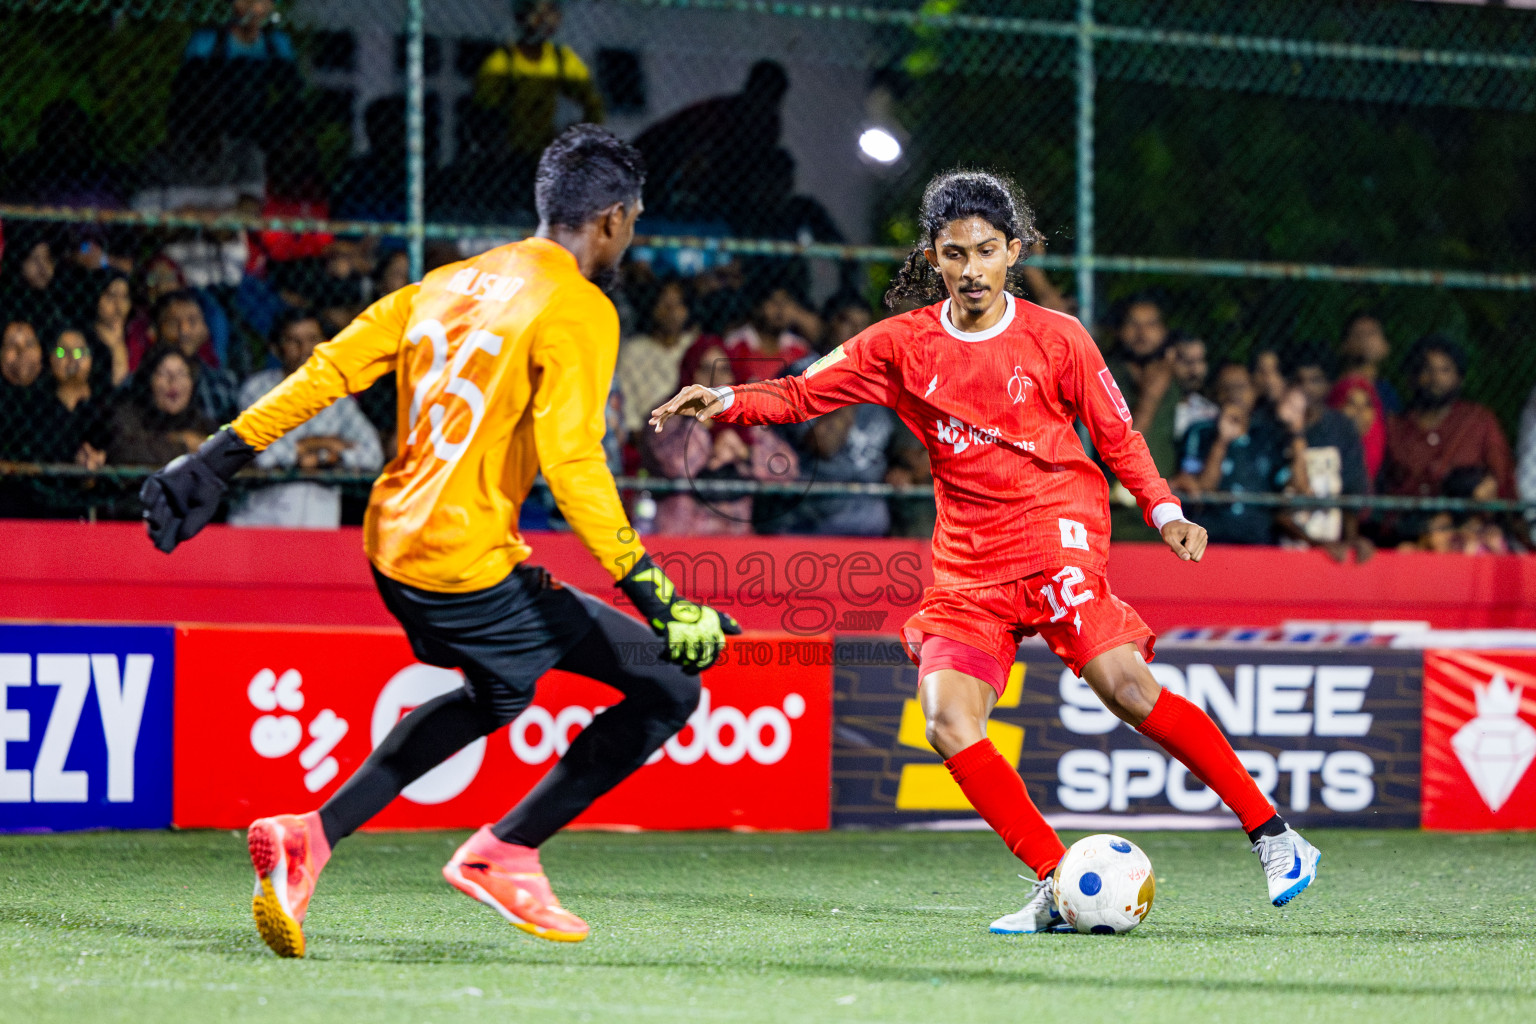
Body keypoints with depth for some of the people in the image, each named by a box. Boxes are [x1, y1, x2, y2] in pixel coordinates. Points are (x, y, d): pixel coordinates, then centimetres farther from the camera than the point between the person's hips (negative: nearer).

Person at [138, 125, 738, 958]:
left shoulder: (452, 283, 14)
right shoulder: (578, 310, -9)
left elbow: (328, 370, 12)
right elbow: (572, 463, -20)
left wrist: (217, 460, 17)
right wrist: (652, 592, -21)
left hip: (393, 545, 9)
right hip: (471, 567, -9)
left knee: (495, 694, 33)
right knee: (667, 688, -2)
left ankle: (309, 839, 24)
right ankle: (503, 853, 5)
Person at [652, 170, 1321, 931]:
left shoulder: (1055, 338, 2)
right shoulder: (903, 345, 7)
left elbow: (1117, 435, 9)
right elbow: (804, 394, 9)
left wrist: (1164, 511, -5)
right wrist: (726, 403, -9)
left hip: (1055, 531, -3)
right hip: (967, 566, 3)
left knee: (1123, 683, -22)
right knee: (949, 719, -16)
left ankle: (1271, 835, -14)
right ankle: (1057, 886, -11)